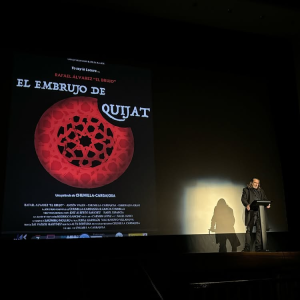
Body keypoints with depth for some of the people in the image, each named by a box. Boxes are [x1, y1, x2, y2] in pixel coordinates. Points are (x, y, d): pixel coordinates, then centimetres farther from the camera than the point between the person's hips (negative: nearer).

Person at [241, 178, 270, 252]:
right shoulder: (246, 190, 9)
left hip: (260, 212, 4)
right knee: (249, 230, -4)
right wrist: (247, 205, -22)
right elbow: (243, 199, -2)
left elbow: (265, 199, 16)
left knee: (259, 230, -1)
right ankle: (247, 248, -2)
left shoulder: (261, 191, 22)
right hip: (250, 212, -3)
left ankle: (258, 247, 5)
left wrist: (267, 204, -7)